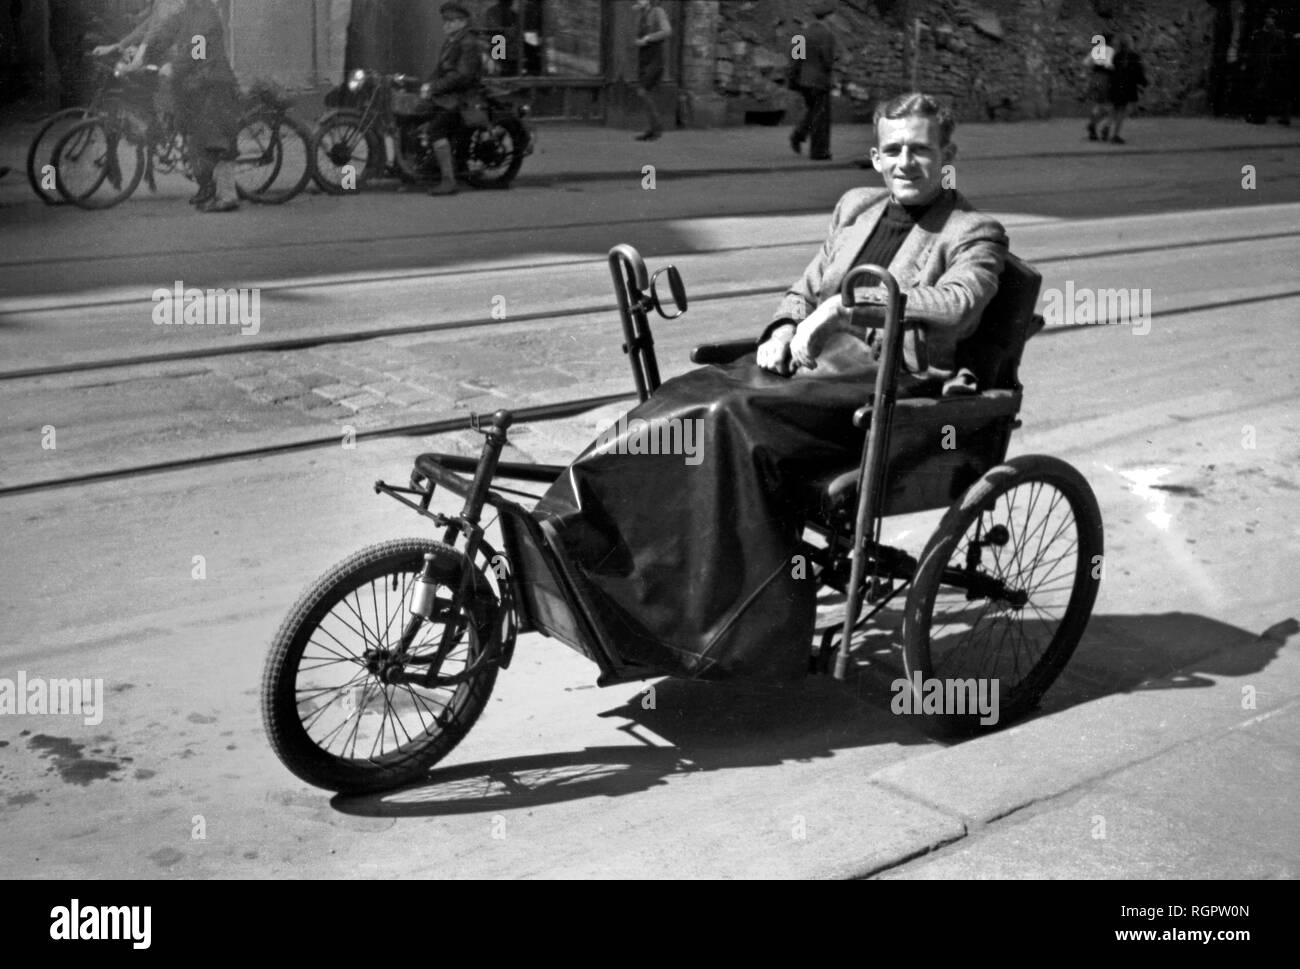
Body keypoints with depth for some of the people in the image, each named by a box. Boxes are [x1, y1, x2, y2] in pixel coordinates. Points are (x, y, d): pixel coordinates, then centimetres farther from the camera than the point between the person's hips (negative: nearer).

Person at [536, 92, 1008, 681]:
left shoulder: (974, 235, 6)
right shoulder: (856, 208, 25)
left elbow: (958, 307, -13)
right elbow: (805, 289, 26)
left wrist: (851, 299, -18)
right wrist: (784, 328, 2)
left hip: (878, 380, -7)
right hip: (807, 361, 7)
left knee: (731, 418, -31)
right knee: (681, 402, -20)